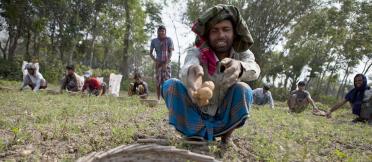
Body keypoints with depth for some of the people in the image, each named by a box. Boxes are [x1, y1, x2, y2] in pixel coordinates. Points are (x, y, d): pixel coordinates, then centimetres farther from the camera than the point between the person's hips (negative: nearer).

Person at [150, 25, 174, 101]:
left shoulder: (169, 40, 0)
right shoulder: (154, 41, 5)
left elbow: (171, 52, -4)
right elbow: (150, 53, 8)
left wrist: (166, 63, -14)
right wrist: (155, 60, -8)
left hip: (167, 63, -1)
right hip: (158, 63, 2)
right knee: (158, 81, -1)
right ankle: (158, 99, 4)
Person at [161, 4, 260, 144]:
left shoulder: (243, 55, -11)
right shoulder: (197, 53, -16)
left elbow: (254, 70, -35)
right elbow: (187, 66, -40)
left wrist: (239, 67, -59)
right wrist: (191, 72, -65)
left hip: (224, 120, 1)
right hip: (196, 118, 0)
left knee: (243, 89, -27)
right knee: (171, 85, -23)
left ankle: (227, 136, -4)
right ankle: (196, 136, -10)